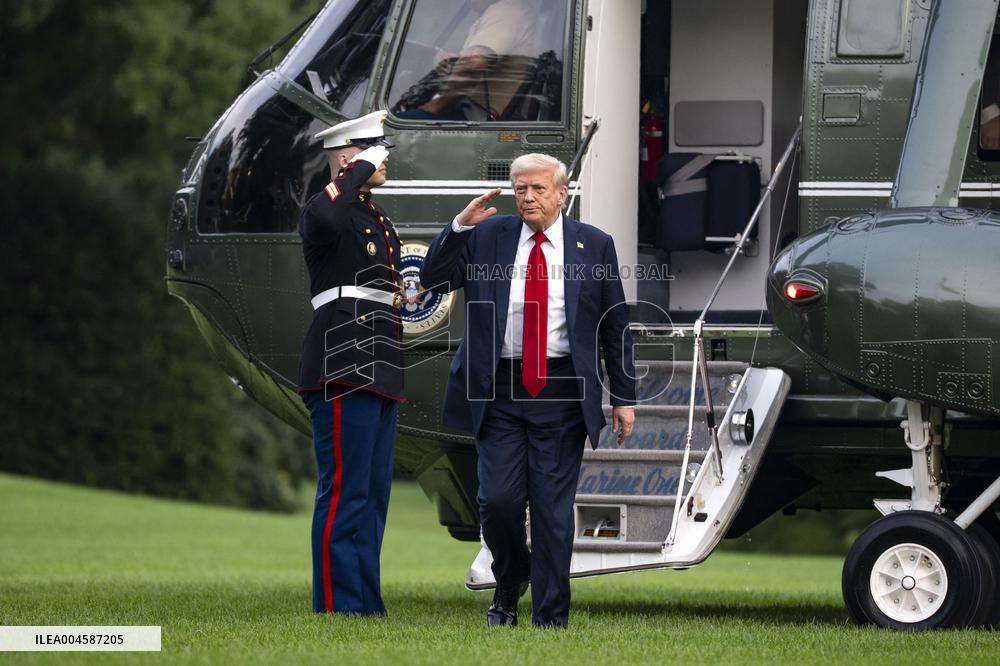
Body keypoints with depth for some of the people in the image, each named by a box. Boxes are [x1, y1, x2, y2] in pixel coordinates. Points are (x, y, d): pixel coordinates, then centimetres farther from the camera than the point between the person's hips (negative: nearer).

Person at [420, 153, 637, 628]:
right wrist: (461, 226, -12)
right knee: (498, 500, -6)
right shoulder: (486, 236, 6)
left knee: (553, 509, 0)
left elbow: (615, 325, 7)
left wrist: (624, 397, 4)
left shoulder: (593, 245, 5)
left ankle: (550, 619, 7)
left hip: (560, 391, -1)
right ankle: (509, 581, 23)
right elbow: (433, 280, 0)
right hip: (499, 391, 1)